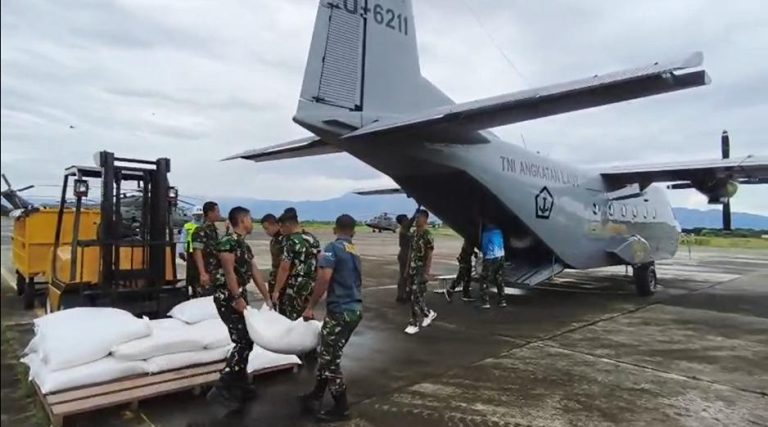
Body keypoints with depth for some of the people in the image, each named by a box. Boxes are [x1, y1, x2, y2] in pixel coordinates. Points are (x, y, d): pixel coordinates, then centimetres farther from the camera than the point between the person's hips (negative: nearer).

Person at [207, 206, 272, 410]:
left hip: (240, 295, 10)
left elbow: (255, 272, 15)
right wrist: (237, 298, -24)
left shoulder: (244, 245, 16)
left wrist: (267, 298, 14)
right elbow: (228, 271, -21)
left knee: (244, 340, 13)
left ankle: (240, 385, 25)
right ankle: (221, 389, -8)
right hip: (227, 296, -10)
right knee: (244, 341, -12)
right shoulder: (228, 241, -14)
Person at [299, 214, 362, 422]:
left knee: (330, 359, 4)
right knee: (328, 354, 19)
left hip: (340, 311, -8)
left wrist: (310, 307, -14)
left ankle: (341, 408, 15)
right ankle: (316, 395, 31)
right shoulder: (355, 251, 14)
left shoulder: (333, 248, -11)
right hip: (355, 309, 8)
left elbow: (324, 279, -22)